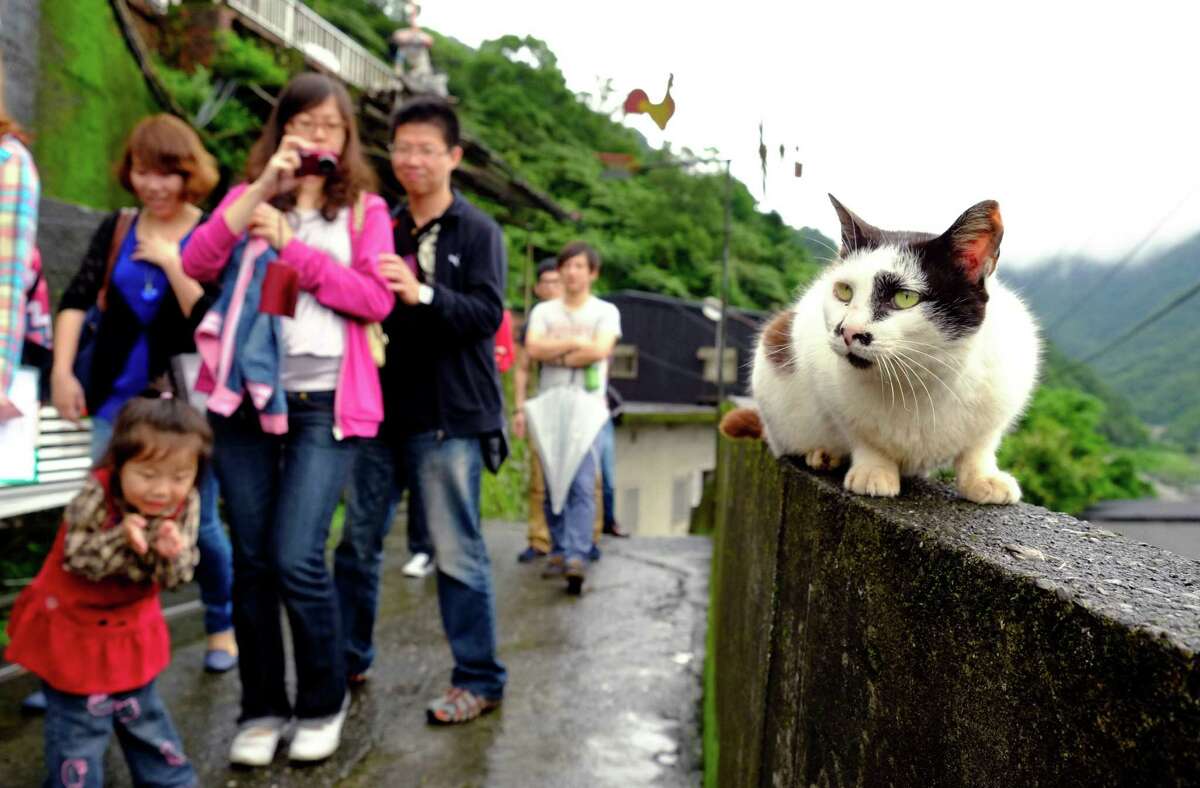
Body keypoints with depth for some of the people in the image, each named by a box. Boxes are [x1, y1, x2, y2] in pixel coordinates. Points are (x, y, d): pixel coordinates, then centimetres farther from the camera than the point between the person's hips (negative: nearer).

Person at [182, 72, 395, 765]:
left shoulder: (366, 209, 8)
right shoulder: (248, 197, 13)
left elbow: (377, 299, -6)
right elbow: (197, 264, -4)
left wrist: (290, 247, -10)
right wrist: (264, 185, -10)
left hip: (325, 403, -2)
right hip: (245, 398, 3)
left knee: (297, 558, -9)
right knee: (252, 560, 6)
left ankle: (324, 703, 13)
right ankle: (262, 708, 21)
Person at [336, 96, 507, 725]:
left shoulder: (478, 232, -2)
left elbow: (487, 314, -14)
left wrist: (422, 295, -27)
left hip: (447, 415, -5)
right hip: (380, 407, 6)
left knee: (457, 552, 0)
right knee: (358, 542, 14)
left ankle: (478, 680, 14)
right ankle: (348, 656, 33)